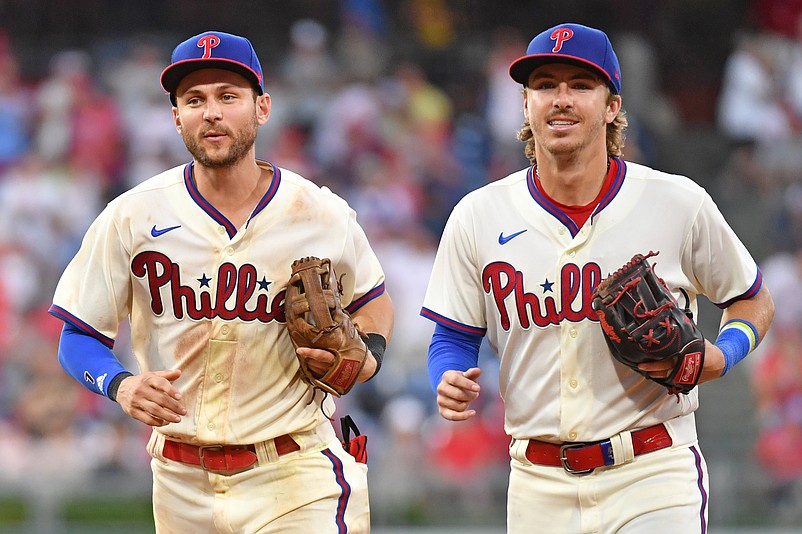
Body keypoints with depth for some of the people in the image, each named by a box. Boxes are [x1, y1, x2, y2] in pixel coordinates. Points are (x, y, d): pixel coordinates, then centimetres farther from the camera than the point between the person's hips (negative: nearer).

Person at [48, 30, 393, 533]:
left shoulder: (323, 216, -2)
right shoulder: (131, 217, -4)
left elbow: (372, 297, 17)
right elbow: (79, 338, 1)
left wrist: (368, 356, -5)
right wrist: (122, 386, -19)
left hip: (294, 476, -1)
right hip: (182, 483, 2)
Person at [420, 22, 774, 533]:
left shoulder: (679, 204, -1)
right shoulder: (479, 216, 2)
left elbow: (754, 301, 11)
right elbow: (453, 338, 9)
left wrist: (719, 358, -9)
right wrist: (453, 388, -13)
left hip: (653, 475, -2)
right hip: (539, 485, 2)